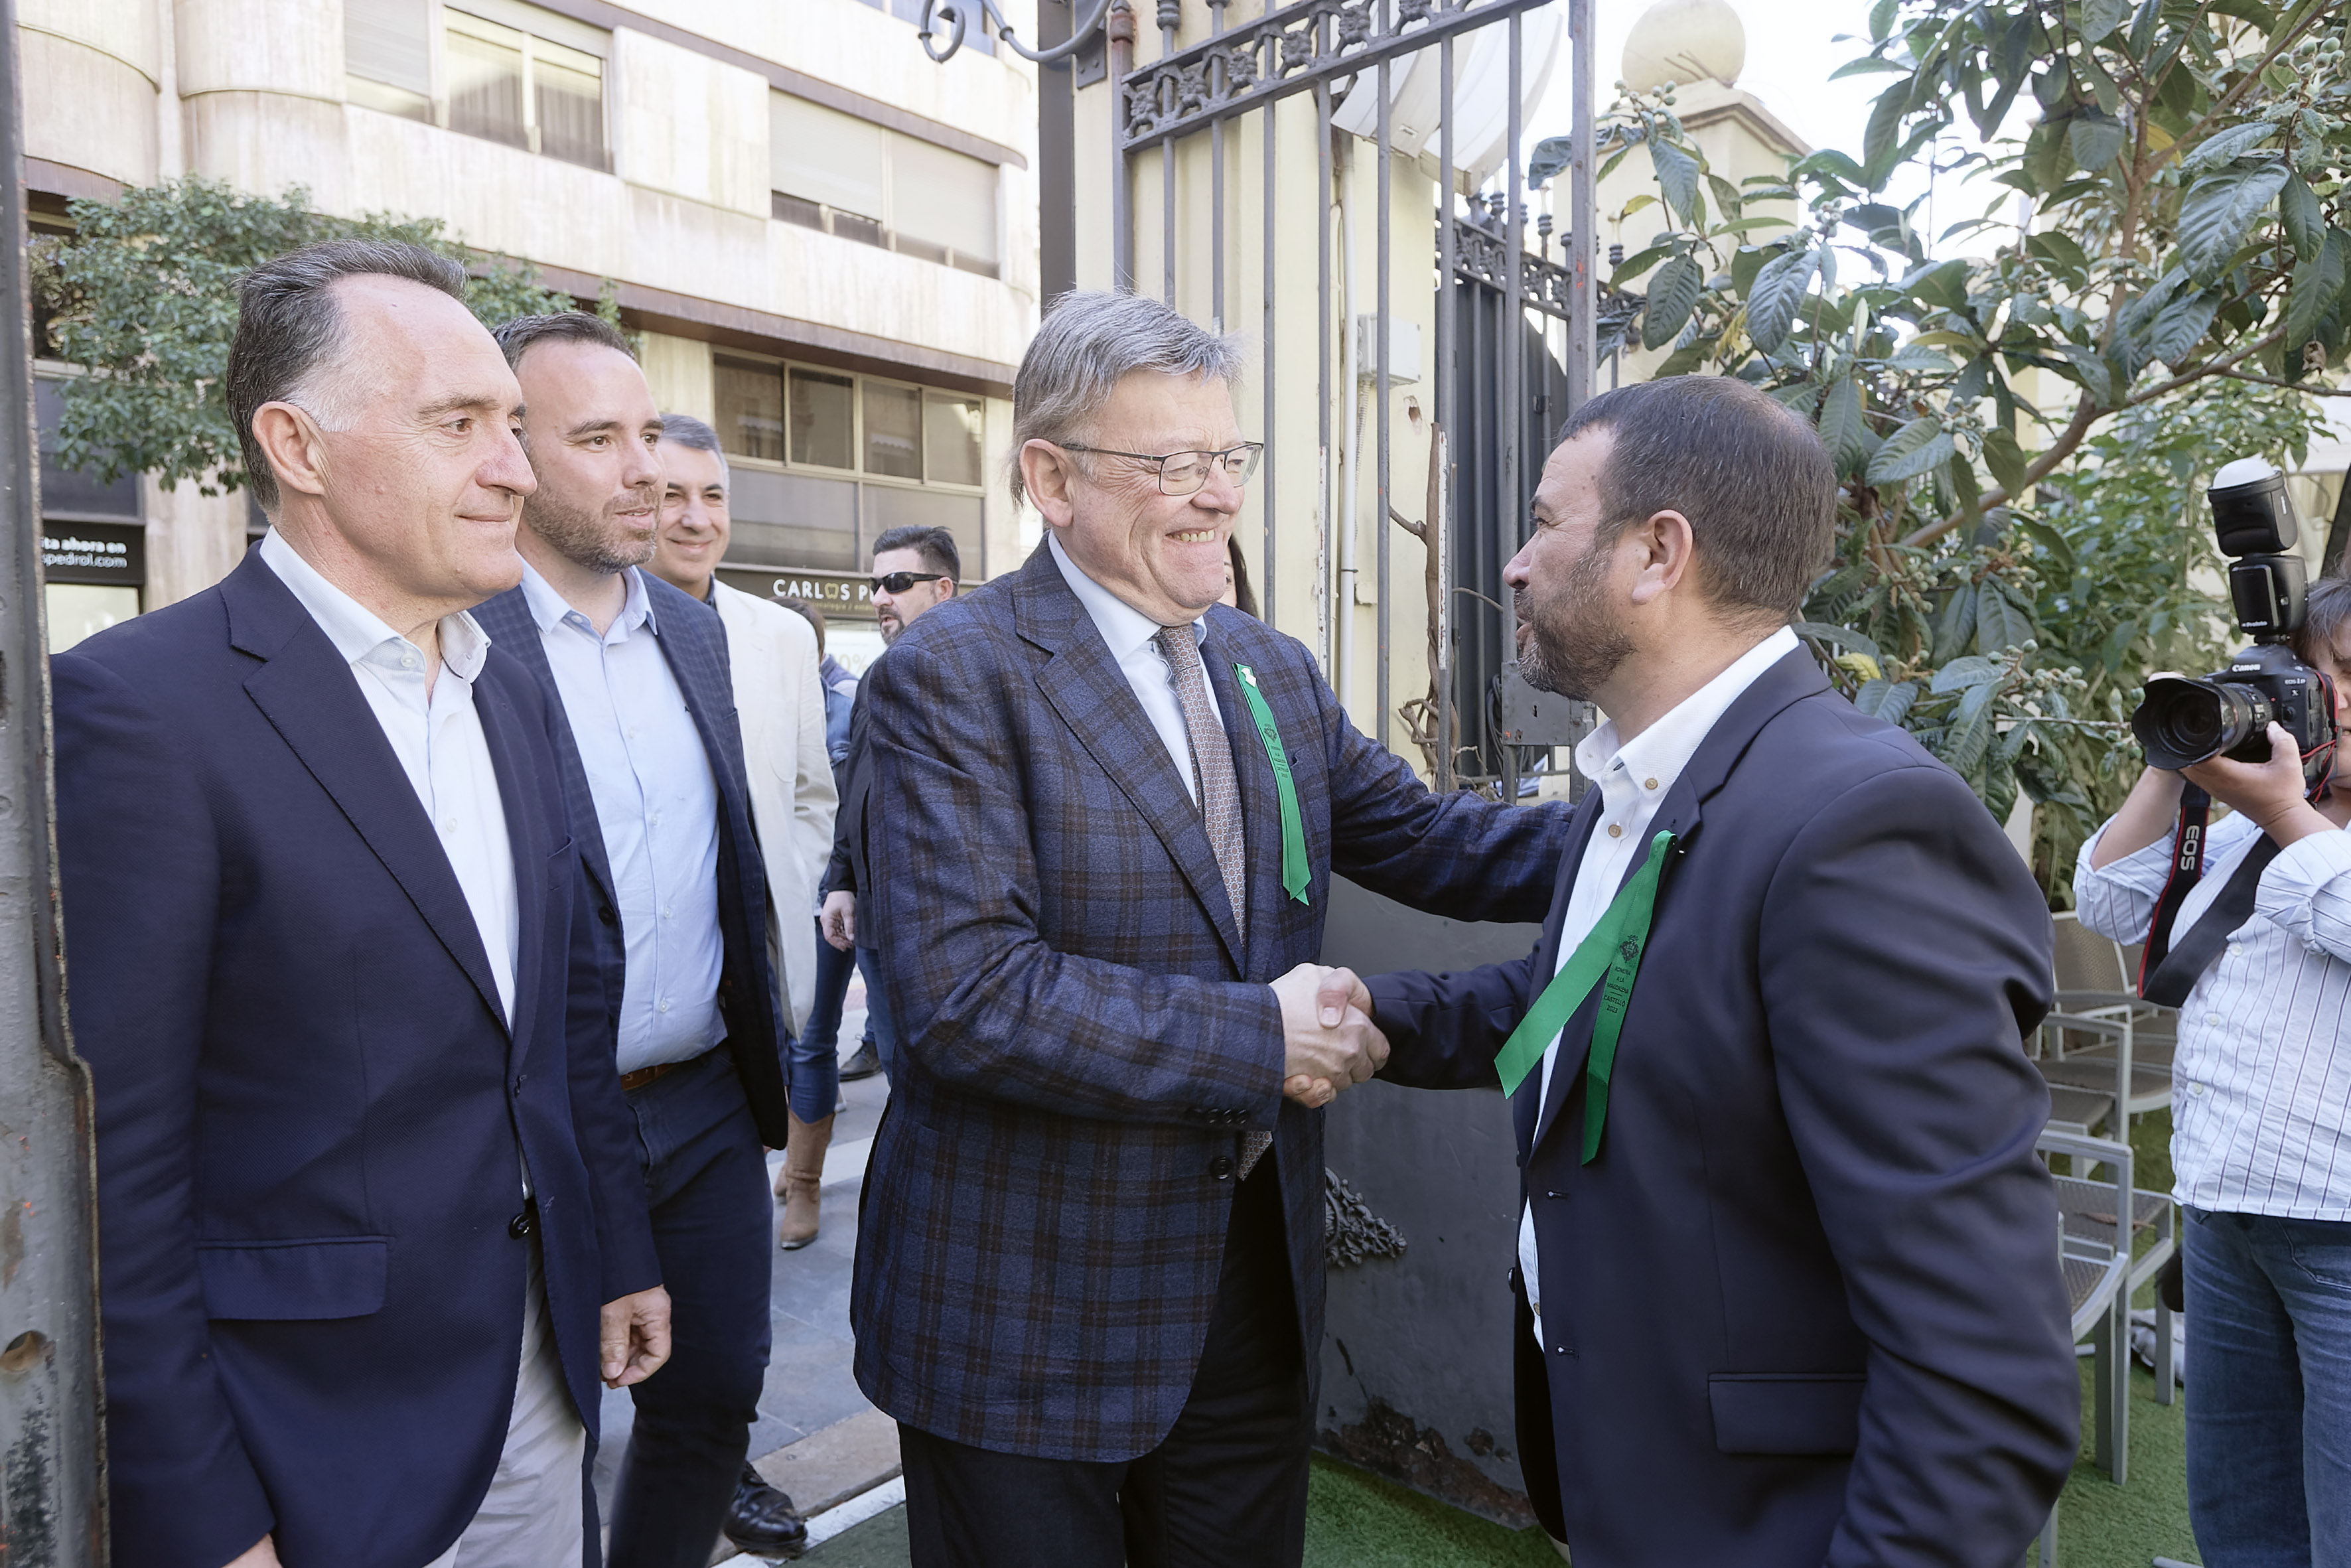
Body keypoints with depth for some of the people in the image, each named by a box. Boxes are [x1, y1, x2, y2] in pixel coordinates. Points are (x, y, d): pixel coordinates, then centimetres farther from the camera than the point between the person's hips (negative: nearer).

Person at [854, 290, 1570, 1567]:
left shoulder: (1274, 671, 7)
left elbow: (1428, 841, 6)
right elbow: (964, 994, -25)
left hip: (1256, 1282, 6)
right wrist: (1257, 1038, -22)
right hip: (1030, 1322, -5)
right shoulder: (949, 676, -16)